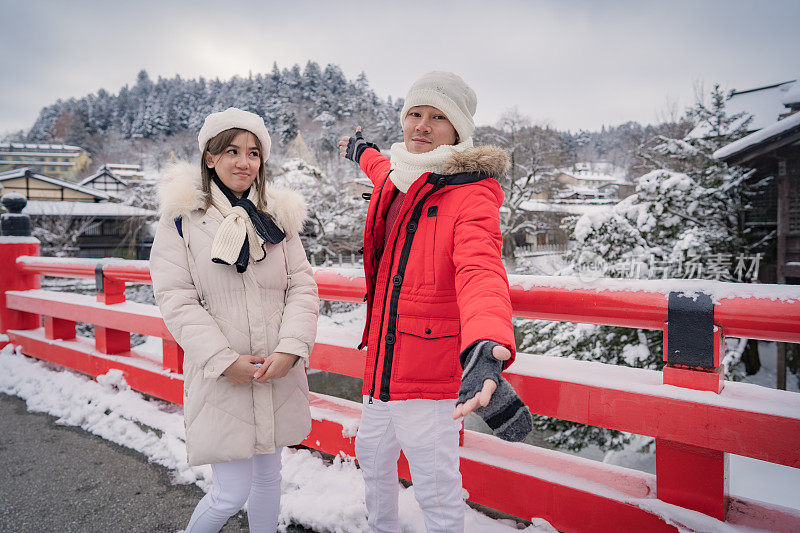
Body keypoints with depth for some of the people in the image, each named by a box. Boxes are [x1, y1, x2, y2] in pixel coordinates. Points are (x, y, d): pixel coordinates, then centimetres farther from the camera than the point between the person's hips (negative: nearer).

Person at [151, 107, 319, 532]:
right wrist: (224, 361, -16)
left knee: (268, 474, 19)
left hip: (278, 373, 4)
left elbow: (303, 288, 1)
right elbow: (176, 298, -10)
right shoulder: (183, 217, -5)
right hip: (221, 379, -4)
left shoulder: (278, 216, 6)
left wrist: (290, 349, -12)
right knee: (232, 491, 1)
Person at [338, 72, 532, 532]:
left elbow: (481, 271, -35)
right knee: (373, 460, 26)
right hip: (381, 367, 8)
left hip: (430, 378, -8)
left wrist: (486, 348, -54)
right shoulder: (396, 181, 8)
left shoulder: (471, 195, -16)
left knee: (437, 493, 1)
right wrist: (363, 152, 57)